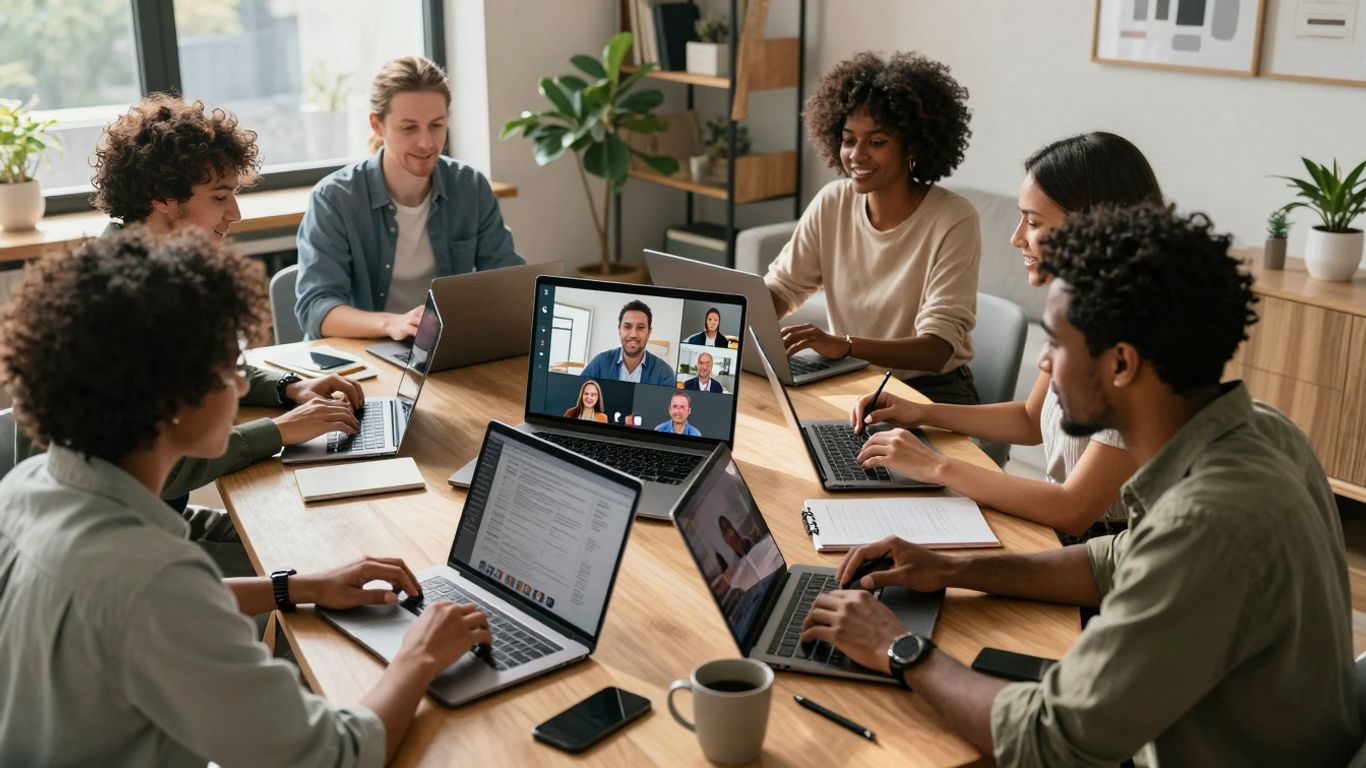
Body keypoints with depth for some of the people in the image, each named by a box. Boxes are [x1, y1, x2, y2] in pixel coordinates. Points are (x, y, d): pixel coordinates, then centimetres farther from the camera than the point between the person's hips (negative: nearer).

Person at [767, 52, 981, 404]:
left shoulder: (954, 221, -16)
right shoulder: (832, 203, -1)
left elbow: (938, 349, -23)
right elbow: (780, 287, 5)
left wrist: (843, 345, -40)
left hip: (931, 390, -4)